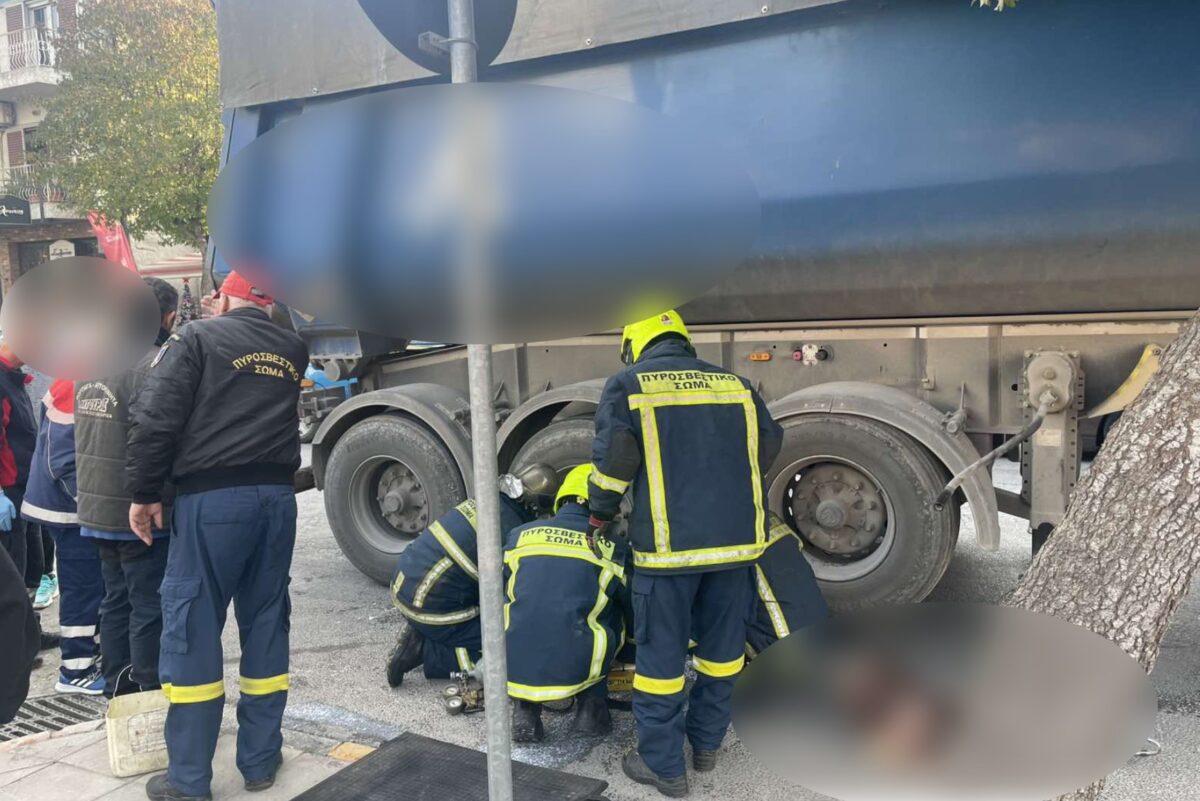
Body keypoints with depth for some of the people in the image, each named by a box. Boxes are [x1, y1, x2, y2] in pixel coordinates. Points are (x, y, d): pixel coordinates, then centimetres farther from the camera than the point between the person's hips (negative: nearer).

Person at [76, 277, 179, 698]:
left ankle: (119, 691, 27)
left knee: (117, 600, 17)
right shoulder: (154, 364, -19)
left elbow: (83, 437, 17)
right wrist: (159, 501, -11)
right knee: (150, 608, 1)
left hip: (97, 509, 8)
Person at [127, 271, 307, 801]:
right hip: (277, 496, 5)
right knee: (266, 625, 12)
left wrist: (144, 492, 0)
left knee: (192, 627, 3)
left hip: (212, 497, -4)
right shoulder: (291, 349, 14)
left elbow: (155, 417, -6)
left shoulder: (197, 337, 0)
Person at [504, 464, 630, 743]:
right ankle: (591, 705, 16)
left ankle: (524, 709, 16)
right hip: (574, 671, -2)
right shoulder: (614, 549, 4)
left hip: (514, 668, 2)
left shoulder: (519, 535, 11)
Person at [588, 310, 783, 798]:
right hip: (737, 537, 4)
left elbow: (613, 459, -9)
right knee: (722, 646, 18)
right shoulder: (734, 383, 12)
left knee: (661, 655, 7)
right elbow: (769, 446, 13)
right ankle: (706, 744, 32)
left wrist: (601, 515, 5)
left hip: (668, 543, -4)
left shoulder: (628, 384, 0)